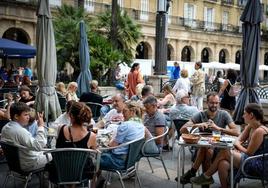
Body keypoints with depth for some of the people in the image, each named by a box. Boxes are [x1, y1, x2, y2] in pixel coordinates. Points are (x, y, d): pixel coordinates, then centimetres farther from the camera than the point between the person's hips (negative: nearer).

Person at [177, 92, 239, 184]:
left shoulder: (224, 114, 0)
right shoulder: (200, 115, 0)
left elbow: (236, 132, -11)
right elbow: (182, 130, -9)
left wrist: (219, 128, -22)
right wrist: (197, 125, -26)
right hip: (201, 147, 1)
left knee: (208, 151, -32)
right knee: (205, 148, -33)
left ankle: (191, 173, -15)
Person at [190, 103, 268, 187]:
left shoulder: (259, 131, -21)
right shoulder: (250, 126, 8)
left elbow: (249, 153, -17)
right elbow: (238, 141, 11)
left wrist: (238, 146, 1)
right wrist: (237, 149, -12)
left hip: (257, 164, -8)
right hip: (250, 159, 8)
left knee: (224, 152, -13)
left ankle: (206, 176, 1)